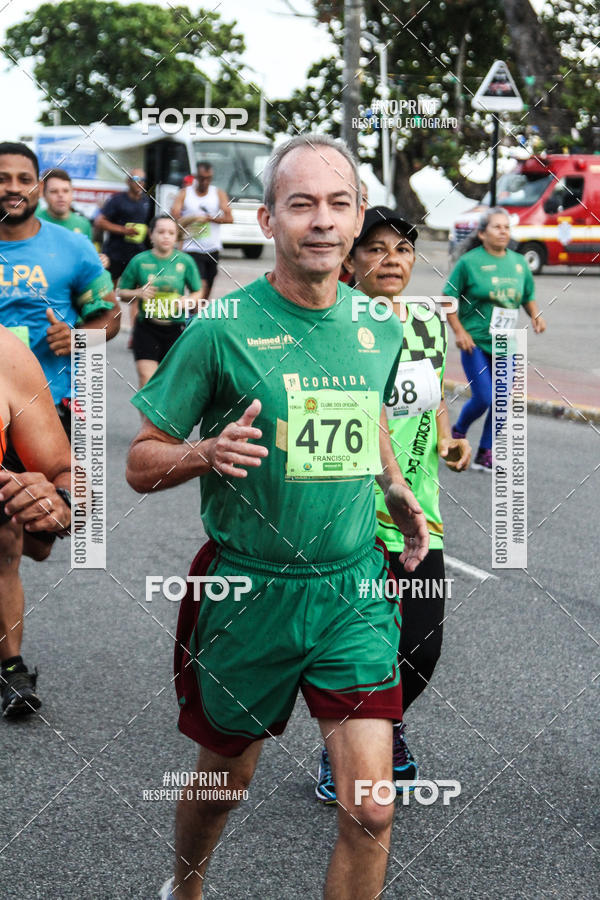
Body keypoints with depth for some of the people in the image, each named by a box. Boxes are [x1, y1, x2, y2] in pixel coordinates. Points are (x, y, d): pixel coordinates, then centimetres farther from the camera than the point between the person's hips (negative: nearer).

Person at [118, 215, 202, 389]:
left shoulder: (185, 261, 1)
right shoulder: (140, 261, -1)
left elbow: (197, 292, 11)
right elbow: (122, 293, 6)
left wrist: (187, 301, -11)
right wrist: (138, 293, -13)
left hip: (175, 328, 1)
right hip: (146, 327, -1)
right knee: (147, 380, -11)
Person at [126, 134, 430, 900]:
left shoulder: (379, 330, 2)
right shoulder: (220, 328, -11)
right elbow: (141, 465, -8)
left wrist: (397, 493, 15)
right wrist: (208, 452, -26)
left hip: (353, 589, 3)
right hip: (246, 592, -2)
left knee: (369, 813, -7)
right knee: (223, 783, 17)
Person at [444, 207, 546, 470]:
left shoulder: (519, 262, 8)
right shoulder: (469, 262, -6)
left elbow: (528, 296, 21)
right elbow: (448, 298, -3)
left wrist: (535, 316, 1)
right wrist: (459, 332, -11)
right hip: (475, 342, -5)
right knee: (483, 398, -10)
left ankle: (485, 454, 17)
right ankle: (458, 433, 20)